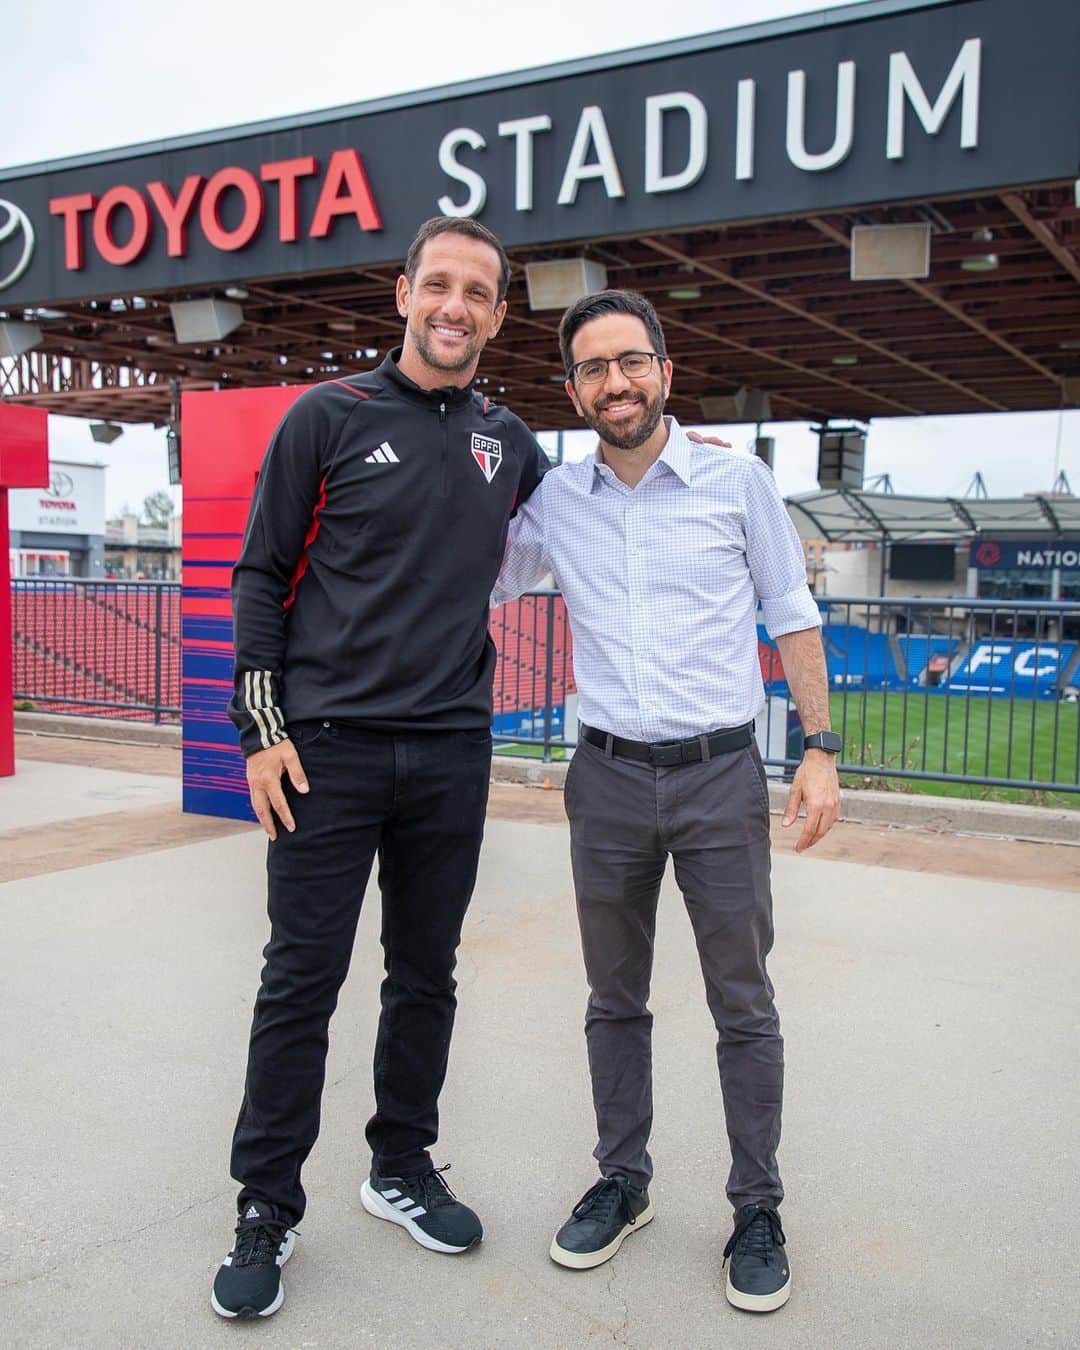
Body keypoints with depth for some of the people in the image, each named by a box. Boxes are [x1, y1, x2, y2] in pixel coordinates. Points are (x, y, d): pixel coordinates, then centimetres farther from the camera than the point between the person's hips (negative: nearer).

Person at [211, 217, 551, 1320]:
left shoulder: (508, 442, 10)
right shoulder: (329, 418, -1)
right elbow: (262, 576, -1)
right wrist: (261, 727, -7)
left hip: (451, 753, 4)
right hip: (328, 748, -4)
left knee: (427, 977, 13)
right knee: (302, 981, 1)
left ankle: (401, 1168, 32)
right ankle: (266, 1209, 16)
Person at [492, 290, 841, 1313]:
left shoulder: (738, 482, -2)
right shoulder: (554, 502, 4)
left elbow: (792, 618, 3)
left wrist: (820, 749, -3)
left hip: (720, 774, -2)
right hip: (607, 777, 3)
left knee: (744, 1006, 6)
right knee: (614, 1000, 14)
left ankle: (757, 1210, 22)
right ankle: (621, 1185, 31)